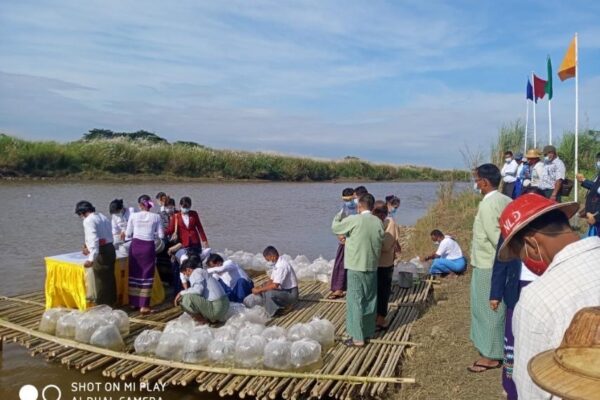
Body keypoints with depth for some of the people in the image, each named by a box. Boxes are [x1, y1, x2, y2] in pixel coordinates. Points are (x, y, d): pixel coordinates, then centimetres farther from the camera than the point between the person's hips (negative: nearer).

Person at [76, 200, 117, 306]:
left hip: (101, 252, -9)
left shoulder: (88, 221, -13)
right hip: (110, 249, 9)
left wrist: (91, 258, -31)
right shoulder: (102, 217, 14)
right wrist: (90, 249, 32)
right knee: (109, 278, 18)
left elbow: (94, 239, -25)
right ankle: (111, 303, 30)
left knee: (101, 281, 2)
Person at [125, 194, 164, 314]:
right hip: (148, 246, -1)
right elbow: (161, 235, 0)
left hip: (135, 246, 2)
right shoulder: (156, 217, -3)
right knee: (147, 275, 5)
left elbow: (128, 234, 5)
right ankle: (144, 305, 3)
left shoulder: (133, 216, 0)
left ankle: (134, 302, 25)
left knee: (134, 274, 14)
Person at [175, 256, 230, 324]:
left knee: (186, 298, -21)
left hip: (216, 308, -10)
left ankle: (204, 320, -2)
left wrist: (181, 293, -11)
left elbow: (198, 289, -24)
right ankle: (211, 318, 13)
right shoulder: (202, 271, 22)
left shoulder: (196, 273, -7)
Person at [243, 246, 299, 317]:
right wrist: (261, 287, -6)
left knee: (269, 293, -30)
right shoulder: (277, 264, 5)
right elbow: (271, 281, 10)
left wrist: (259, 290, -21)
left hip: (290, 293, -9)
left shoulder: (282, 266, -24)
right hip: (284, 290, 9)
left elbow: (275, 285, -29)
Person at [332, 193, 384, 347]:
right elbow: (380, 243, 8)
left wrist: (339, 216, 18)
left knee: (355, 302, 1)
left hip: (356, 267, -6)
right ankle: (368, 331, 29)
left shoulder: (354, 220, -14)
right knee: (370, 300, 16)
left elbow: (335, 227, 1)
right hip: (372, 266, 6)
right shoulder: (378, 222, 1)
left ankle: (358, 338, 4)